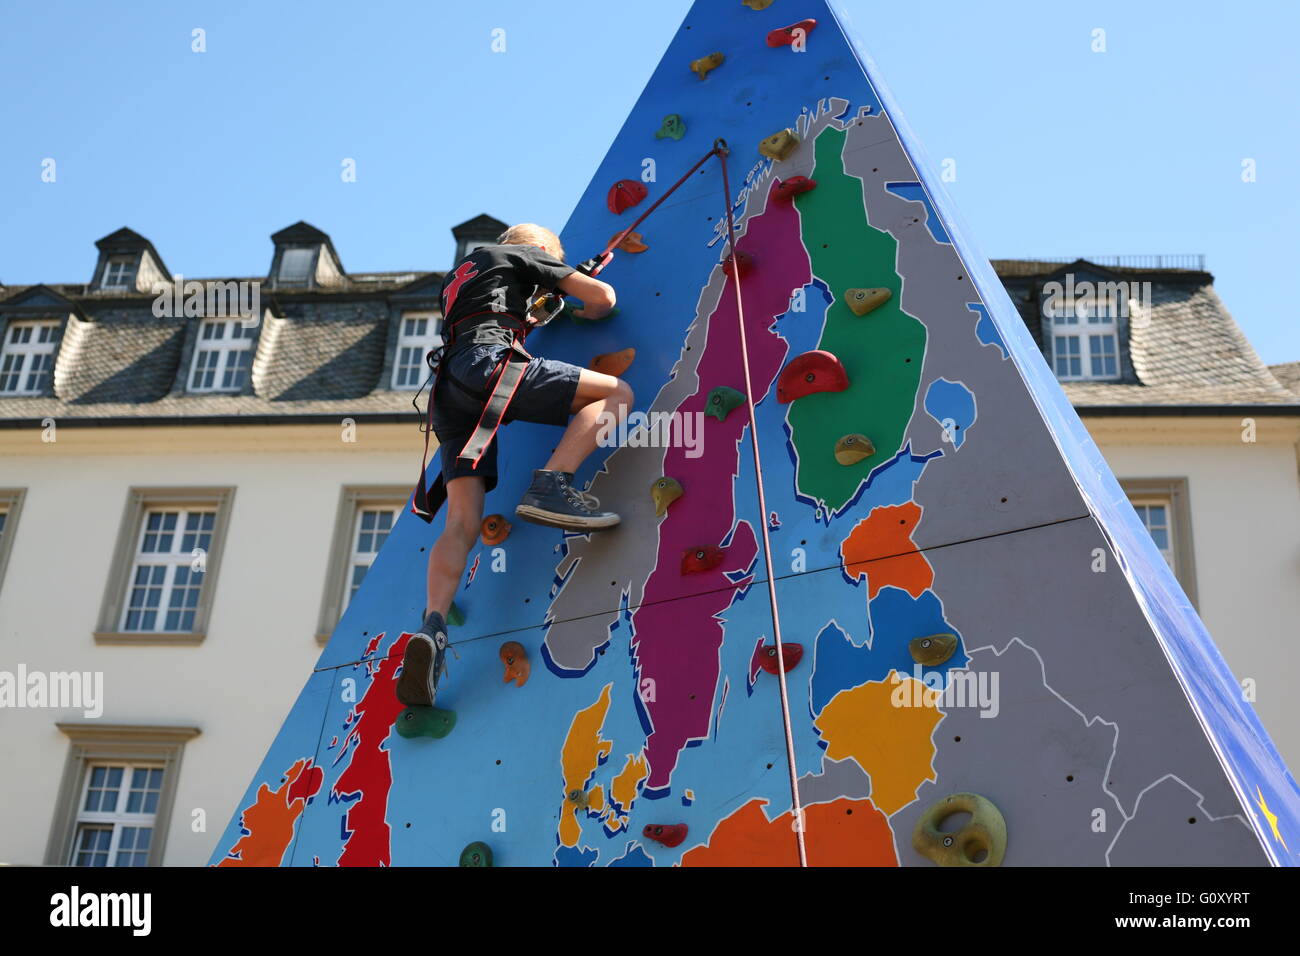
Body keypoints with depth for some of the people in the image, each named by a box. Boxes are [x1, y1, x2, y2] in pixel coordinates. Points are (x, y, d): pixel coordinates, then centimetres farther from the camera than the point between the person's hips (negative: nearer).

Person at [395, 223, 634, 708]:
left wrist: (536, 314, 59)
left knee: (462, 522, -5)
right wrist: (582, 313, 41)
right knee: (616, 392, -2)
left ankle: (432, 628, -28)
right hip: (490, 363, -7)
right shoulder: (521, 255, 19)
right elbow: (604, 295, 19)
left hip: (449, 390, 7)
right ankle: (550, 485, -24)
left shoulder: (458, 277, 39)